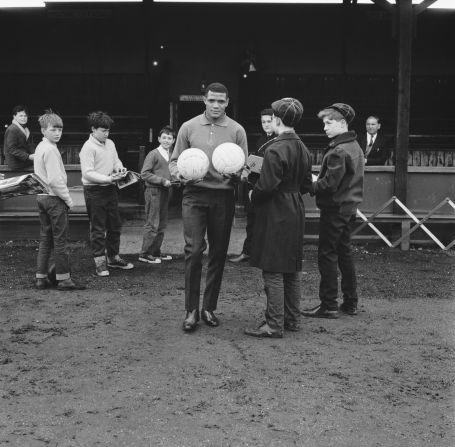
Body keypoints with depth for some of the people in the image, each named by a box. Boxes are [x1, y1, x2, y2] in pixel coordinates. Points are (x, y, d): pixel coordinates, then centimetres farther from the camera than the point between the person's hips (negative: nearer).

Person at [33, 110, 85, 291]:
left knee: (45, 239, 12)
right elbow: (55, 180, -22)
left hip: (41, 197, 9)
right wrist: (68, 199, -12)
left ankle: (41, 278, 15)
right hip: (54, 198, -9)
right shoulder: (51, 149, -16)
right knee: (60, 240, -3)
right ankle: (64, 279, 1)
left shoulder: (39, 147, 13)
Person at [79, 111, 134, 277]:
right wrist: (108, 178, -28)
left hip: (110, 189, 8)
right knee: (98, 228, 0)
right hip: (94, 191, -8)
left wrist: (120, 168, -4)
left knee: (115, 226, 14)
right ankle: (100, 262, 8)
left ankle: (113, 258, 28)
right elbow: (88, 173, -21)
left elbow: (116, 161, 20)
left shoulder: (110, 144, 10)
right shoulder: (88, 148, -14)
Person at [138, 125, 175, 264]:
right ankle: (145, 254, 4)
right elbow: (144, 174, -14)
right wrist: (163, 181, -17)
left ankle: (156, 252, 22)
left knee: (162, 224, 13)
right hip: (154, 191, -8)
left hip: (164, 191, 8)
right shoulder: (153, 154, -10)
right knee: (152, 224, -5)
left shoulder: (171, 155, 12)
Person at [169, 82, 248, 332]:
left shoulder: (237, 130, 5)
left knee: (218, 253, 6)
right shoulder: (189, 127, 5)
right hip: (195, 194, -1)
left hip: (223, 196, 1)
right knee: (193, 250, -8)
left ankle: (209, 308, 19)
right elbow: (175, 160, 8)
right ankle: (191, 310, 1)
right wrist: (177, 173, -14)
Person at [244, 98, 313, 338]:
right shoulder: (303, 149, 9)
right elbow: (306, 185, 13)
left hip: (275, 214, -9)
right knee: (292, 269, 15)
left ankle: (274, 325, 2)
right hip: (296, 212, 9)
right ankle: (292, 319, 24)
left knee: (273, 271, -3)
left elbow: (267, 185, -22)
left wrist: (253, 196, -4)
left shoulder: (275, 149, -17)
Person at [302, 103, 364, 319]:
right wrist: (317, 182, 12)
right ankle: (350, 302, 22)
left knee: (327, 255, -3)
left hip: (334, 208, -10)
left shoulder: (338, 151, -19)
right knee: (344, 253, 15)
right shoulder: (354, 146, 11)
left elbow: (329, 184, -23)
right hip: (349, 207, 10)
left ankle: (328, 306, 2)